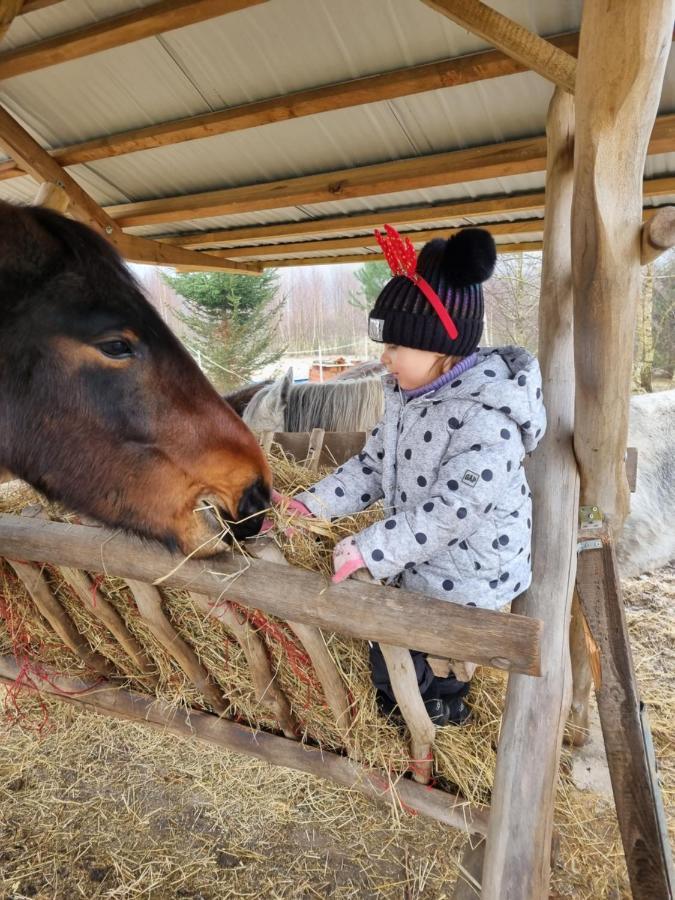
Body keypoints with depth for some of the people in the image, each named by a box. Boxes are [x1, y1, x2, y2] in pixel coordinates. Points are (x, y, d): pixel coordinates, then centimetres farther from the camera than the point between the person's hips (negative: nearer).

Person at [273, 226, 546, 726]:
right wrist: (313, 505, -6)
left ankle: (442, 706, 29)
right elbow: (372, 465, 4)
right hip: (423, 560, 8)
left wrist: (366, 549, -30)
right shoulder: (408, 397, 0)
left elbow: (448, 512, -31)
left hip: (468, 576, -8)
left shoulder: (486, 420, -28)